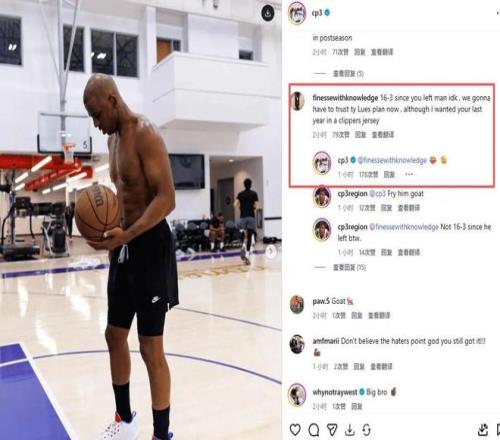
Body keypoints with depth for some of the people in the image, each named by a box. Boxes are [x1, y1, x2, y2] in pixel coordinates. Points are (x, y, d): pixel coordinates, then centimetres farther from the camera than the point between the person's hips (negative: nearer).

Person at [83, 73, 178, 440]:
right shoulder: (114, 137, 13)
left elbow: (166, 199, -23)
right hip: (125, 245, 9)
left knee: (151, 348, -1)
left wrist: (127, 235, -32)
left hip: (149, 245, -9)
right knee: (115, 335, 17)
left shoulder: (145, 134, -16)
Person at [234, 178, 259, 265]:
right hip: (251, 217, -3)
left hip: (243, 217, 3)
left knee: (245, 235, 20)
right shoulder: (254, 194, -1)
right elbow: (256, 206, -6)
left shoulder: (240, 194, 6)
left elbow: (235, 205, -2)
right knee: (250, 237, -2)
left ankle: (244, 246, -8)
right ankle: (247, 255, -10)